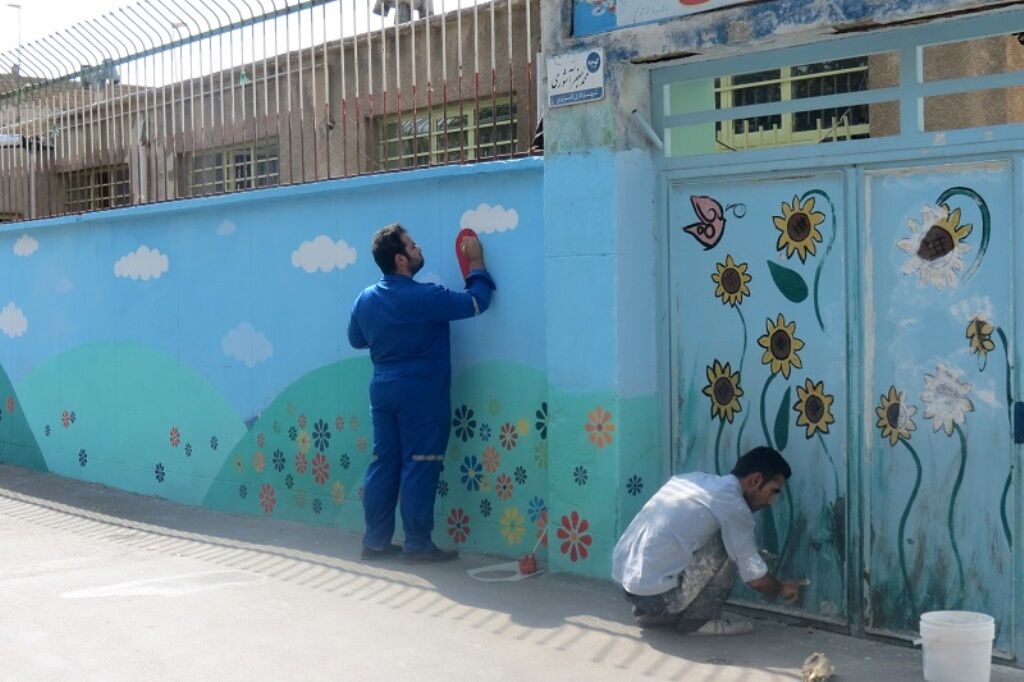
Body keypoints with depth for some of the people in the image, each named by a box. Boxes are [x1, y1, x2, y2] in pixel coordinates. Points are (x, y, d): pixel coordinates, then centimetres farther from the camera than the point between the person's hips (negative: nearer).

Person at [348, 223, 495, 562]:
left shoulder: (365, 299, 5)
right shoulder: (425, 297, -16)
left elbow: (356, 339, 19)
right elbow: (475, 302, -9)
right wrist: (476, 263, 3)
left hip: (382, 389, 7)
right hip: (421, 394, -6)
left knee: (383, 465, 10)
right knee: (419, 467, -2)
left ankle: (376, 541, 14)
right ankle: (417, 544, 2)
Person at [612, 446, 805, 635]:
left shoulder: (694, 478, 15)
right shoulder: (733, 506, -8)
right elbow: (756, 578, -3)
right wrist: (781, 589, 20)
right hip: (656, 593, -8)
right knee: (729, 549, -4)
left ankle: (650, 612, 19)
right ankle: (697, 619, 4)